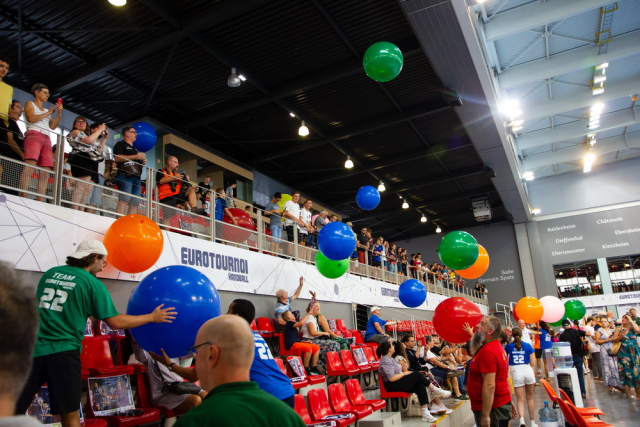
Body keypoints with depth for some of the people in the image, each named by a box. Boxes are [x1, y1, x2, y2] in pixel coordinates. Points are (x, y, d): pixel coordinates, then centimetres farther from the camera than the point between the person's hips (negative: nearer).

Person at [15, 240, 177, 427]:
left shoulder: (50, 273, 10)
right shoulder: (93, 283, -5)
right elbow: (115, 322, -7)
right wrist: (152, 317, 4)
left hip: (33, 348, 4)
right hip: (63, 352, -4)